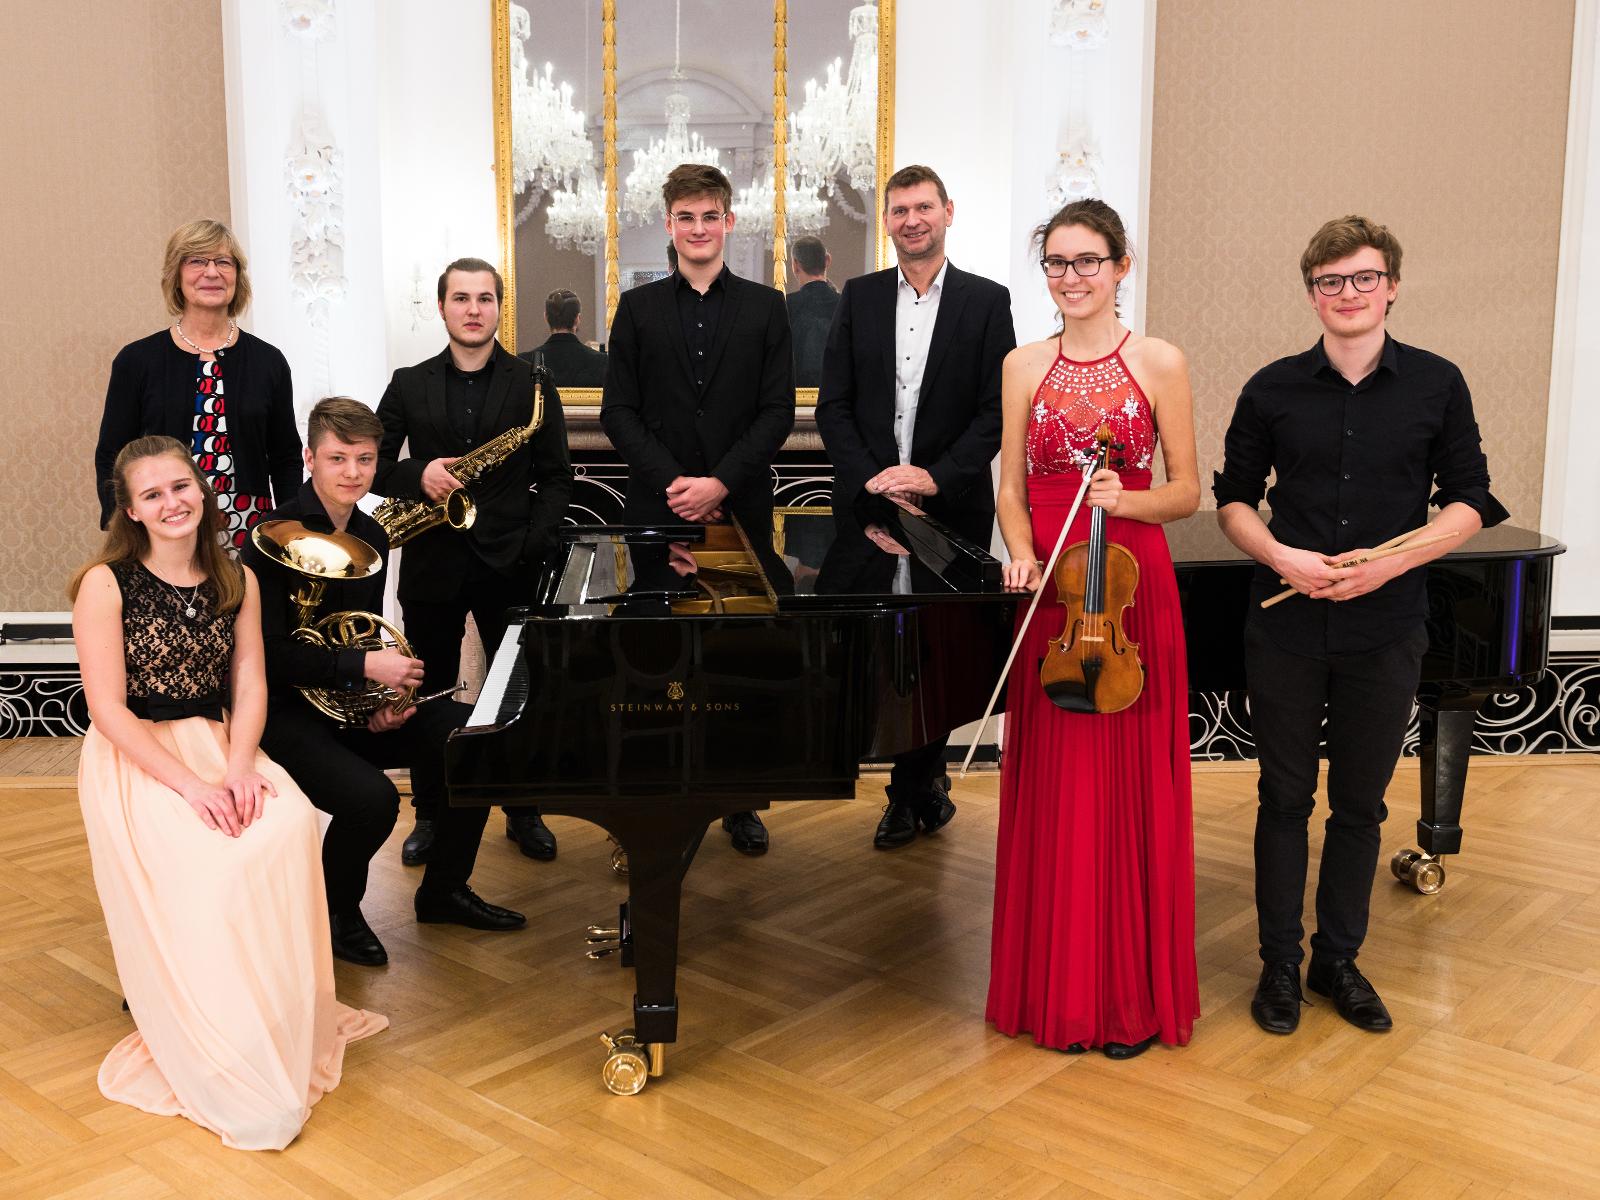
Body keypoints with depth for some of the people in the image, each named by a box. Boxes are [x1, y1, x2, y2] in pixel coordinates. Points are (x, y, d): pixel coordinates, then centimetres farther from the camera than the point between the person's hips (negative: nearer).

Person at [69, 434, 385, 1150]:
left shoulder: (236, 581, 7)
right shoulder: (106, 584, -9)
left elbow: (249, 684, 2)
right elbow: (108, 708, -14)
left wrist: (239, 765, -17)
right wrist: (190, 784, -24)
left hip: (217, 745, 4)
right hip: (133, 757, -4)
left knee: (290, 823, -27)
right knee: (210, 862, -31)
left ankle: (287, 1026, -13)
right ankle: (227, 1067, -14)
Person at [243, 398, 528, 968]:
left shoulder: (371, 537, 7)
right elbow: (269, 654, -21)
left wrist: (385, 701, -5)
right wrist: (366, 667, -26)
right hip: (286, 710, -7)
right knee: (371, 798, -32)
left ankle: (444, 889, 13)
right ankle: (335, 914, 1)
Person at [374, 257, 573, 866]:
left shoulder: (533, 386, 4)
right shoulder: (408, 385, 7)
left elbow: (554, 476, 3)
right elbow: (374, 466, 6)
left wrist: (533, 545, -9)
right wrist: (419, 475, -15)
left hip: (510, 566, -1)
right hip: (432, 564, 1)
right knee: (431, 695, 10)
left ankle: (524, 813, 22)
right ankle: (430, 815, 24)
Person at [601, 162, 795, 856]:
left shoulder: (765, 307, 7)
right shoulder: (638, 308, 8)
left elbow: (778, 412, 0)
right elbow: (618, 411, 3)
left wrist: (721, 483, -12)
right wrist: (672, 482, -11)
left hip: (740, 511, 0)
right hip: (656, 512, 0)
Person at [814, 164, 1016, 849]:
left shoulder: (986, 301, 2)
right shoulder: (860, 298, 8)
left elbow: (996, 411, -3)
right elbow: (832, 405, 4)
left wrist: (936, 477, -15)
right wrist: (868, 478, -10)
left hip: (951, 507, -1)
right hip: (869, 502, 2)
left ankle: (911, 789, 25)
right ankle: (922, 783, 20)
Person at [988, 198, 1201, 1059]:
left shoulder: (1160, 363, 1)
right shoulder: (1023, 366, 8)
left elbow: (1186, 490, 2)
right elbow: (1011, 488, 8)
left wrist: (1127, 499, -17)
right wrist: (1022, 555, -10)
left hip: (1132, 588, -2)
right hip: (1046, 591, 2)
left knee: (1132, 788, 3)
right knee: (1052, 788, 6)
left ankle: (1132, 992, 17)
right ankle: (1057, 985, 20)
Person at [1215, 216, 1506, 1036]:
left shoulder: (1436, 385, 0)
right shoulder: (1273, 390, 0)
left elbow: (1468, 502, 2)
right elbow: (1233, 499, 6)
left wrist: (1392, 561, -14)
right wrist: (1279, 556, -13)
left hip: (1385, 628, 1)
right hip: (1287, 624, 0)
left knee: (1360, 803, 11)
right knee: (1285, 798, 8)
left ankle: (1339, 960, 27)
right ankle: (1280, 963, 22)